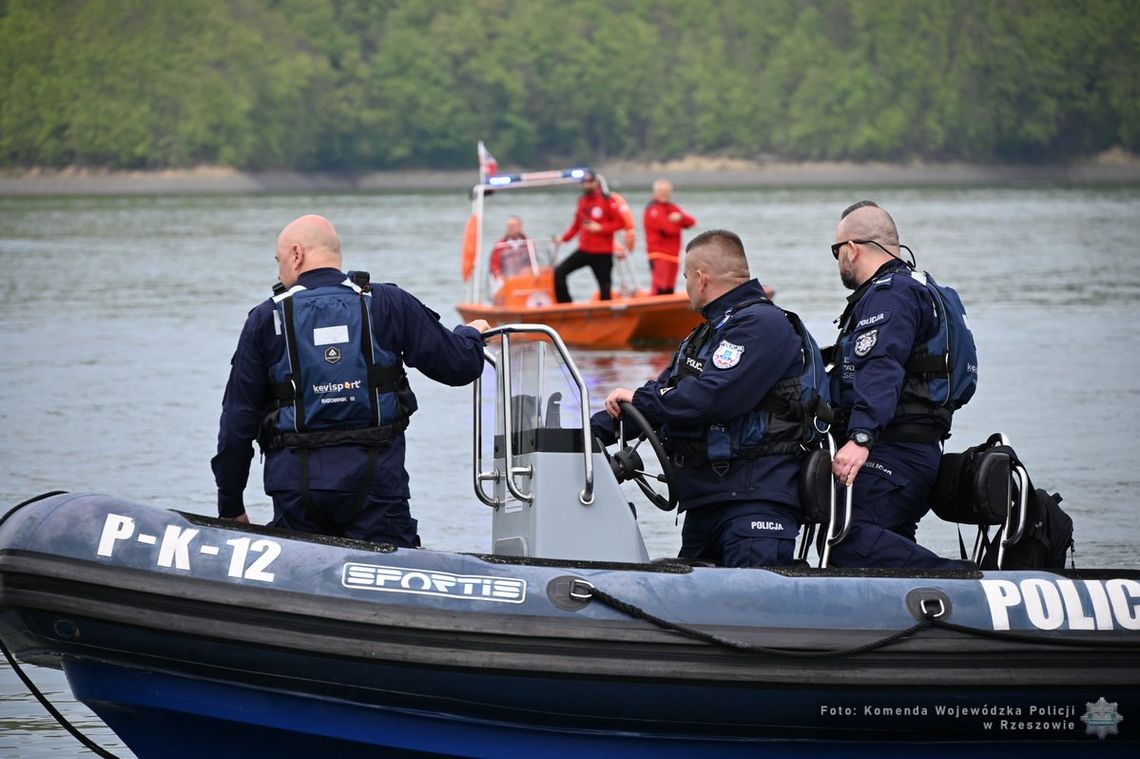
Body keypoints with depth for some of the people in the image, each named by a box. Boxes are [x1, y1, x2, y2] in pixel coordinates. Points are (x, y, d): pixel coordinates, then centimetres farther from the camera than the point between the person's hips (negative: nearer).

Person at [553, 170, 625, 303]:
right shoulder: (582, 201, 9)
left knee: (604, 286, 1)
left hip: (602, 253, -5)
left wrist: (600, 228, -17)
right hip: (584, 250, 5)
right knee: (558, 273, -7)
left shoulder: (607, 201, -8)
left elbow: (619, 222, -9)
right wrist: (564, 238, 3)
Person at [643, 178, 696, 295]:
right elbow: (669, 228, -21)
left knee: (669, 290, 10)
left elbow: (691, 222, 5)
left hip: (673, 254, 9)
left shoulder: (673, 208, 18)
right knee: (660, 289, -18)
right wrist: (680, 222, 0)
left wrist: (680, 217, -17)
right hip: (659, 255, -9)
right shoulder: (653, 210, -9)